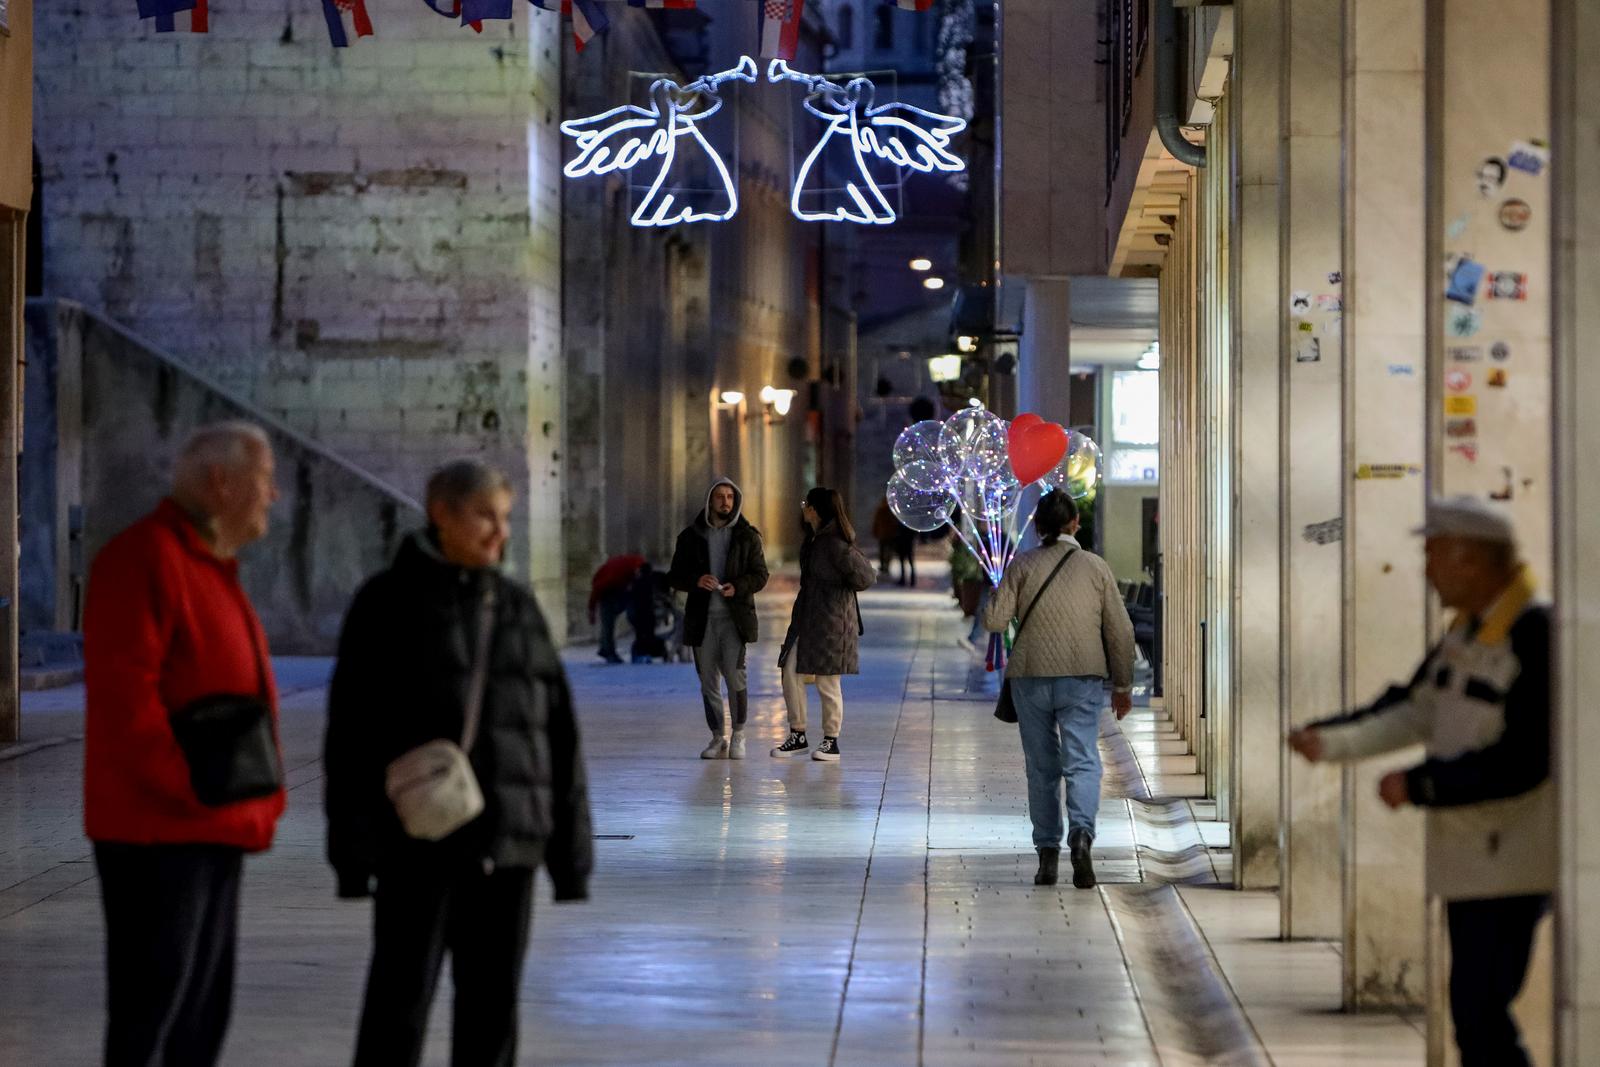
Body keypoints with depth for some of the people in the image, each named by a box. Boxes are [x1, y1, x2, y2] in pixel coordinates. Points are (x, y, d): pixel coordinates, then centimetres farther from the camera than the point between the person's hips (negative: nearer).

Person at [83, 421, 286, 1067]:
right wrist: (189, 791, -21)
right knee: (151, 996, -7)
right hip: (155, 826, -10)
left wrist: (259, 796, 11)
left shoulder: (213, 567, 18)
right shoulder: (144, 556, -12)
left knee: (205, 1007, 12)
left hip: (216, 828, 10)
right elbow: (122, 692, -21)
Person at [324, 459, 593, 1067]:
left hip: (506, 836, 4)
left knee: (492, 999, 8)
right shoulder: (389, 604, -3)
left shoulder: (519, 610, 10)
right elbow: (352, 731, -6)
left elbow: (558, 736, 11)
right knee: (401, 996, -4)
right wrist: (352, 846, -12)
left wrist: (571, 846, 8)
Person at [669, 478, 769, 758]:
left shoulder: (747, 536, 4)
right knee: (708, 681, 5)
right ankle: (717, 739, 15)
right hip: (702, 618, 2)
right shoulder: (691, 536, 7)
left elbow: (760, 575, 3)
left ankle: (738, 736, 0)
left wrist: (737, 587, -16)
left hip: (735, 617, -2)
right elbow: (676, 576, 6)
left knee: (735, 675, -14)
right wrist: (697, 580, -15)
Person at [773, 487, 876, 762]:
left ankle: (831, 743, 11)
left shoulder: (835, 543, -18)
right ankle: (798, 736, 13)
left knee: (827, 682, 0)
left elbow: (864, 577, -16)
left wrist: (839, 588, -2)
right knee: (791, 675, 4)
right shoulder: (813, 538, 10)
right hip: (806, 616, 9)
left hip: (831, 620, -9)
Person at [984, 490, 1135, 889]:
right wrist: (1123, 684, 13)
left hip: (1031, 677, 1)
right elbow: (1120, 631, 5)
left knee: (1041, 767, 10)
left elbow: (994, 620, -7)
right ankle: (1081, 833, -29)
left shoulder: (1023, 565, 0)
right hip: (1083, 677, 0)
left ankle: (1047, 853, 10)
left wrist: (994, 595, 15)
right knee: (1082, 761, -4)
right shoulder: (1096, 567, 3)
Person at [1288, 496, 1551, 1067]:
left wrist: (1419, 785, -18)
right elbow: (1415, 709, 16)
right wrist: (1330, 740, 4)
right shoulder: (1465, 630, 9)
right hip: (1468, 854, 9)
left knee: (1481, 1011, -12)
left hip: (1510, 861, -9)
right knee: (1474, 1011, 16)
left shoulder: (1537, 637, -20)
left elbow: (1520, 763, -23)